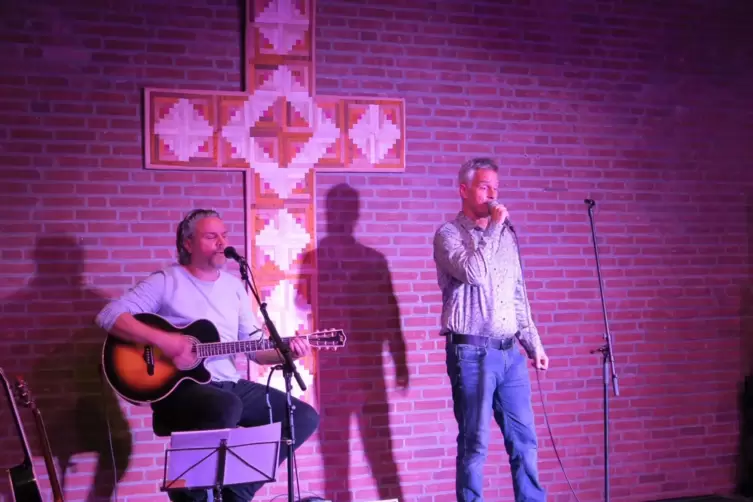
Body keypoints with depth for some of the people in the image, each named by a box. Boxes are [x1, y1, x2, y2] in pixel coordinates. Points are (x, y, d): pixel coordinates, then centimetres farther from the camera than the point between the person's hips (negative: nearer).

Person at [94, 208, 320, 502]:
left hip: (229, 384, 6)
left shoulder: (234, 286, 15)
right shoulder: (166, 281, -3)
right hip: (180, 386, -6)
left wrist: (285, 352, -4)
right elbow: (109, 316, -13)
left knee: (305, 417, -6)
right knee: (228, 408, -39)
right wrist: (162, 340, -23)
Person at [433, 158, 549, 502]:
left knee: (524, 440, 8)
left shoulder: (504, 235, 16)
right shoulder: (448, 234, -2)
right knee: (474, 444, -2)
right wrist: (494, 227, -11)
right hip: (472, 352, -6)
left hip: (510, 352, 6)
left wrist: (533, 343, 16)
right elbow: (474, 272, -21)